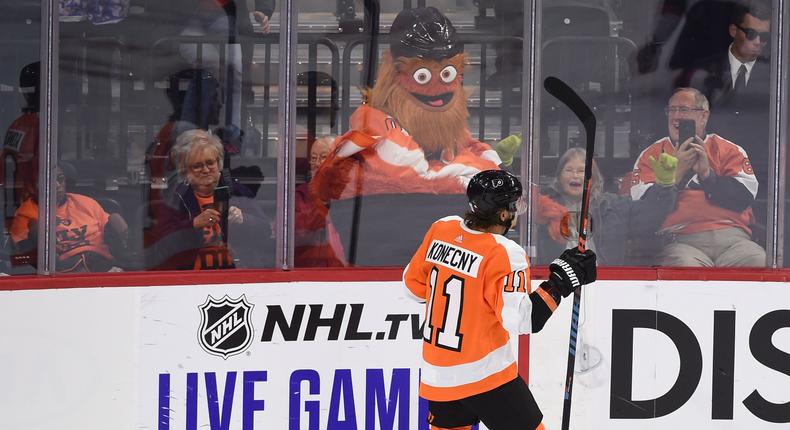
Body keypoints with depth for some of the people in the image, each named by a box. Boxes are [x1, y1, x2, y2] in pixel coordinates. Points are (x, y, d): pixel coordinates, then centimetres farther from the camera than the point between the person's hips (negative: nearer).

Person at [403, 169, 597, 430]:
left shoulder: (440, 229, 0)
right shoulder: (506, 254, -19)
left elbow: (413, 284, 10)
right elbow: (521, 320, -24)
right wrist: (561, 280, -17)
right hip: (485, 375, -7)